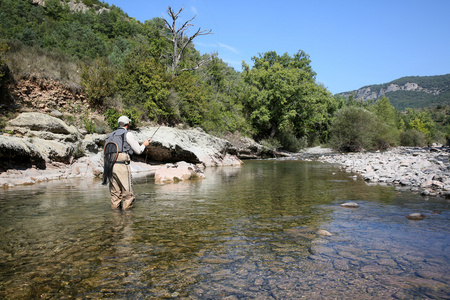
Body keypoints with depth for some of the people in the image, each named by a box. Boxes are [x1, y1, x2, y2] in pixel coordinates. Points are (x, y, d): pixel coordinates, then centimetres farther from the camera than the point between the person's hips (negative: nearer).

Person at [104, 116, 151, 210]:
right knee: (128, 193, 0)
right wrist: (144, 144, 24)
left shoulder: (111, 135, 21)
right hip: (121, 165, -7)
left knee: (115, 193, 11)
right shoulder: (128, 134, 0)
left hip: (109, 166, 7)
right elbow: (138, 151, 4)